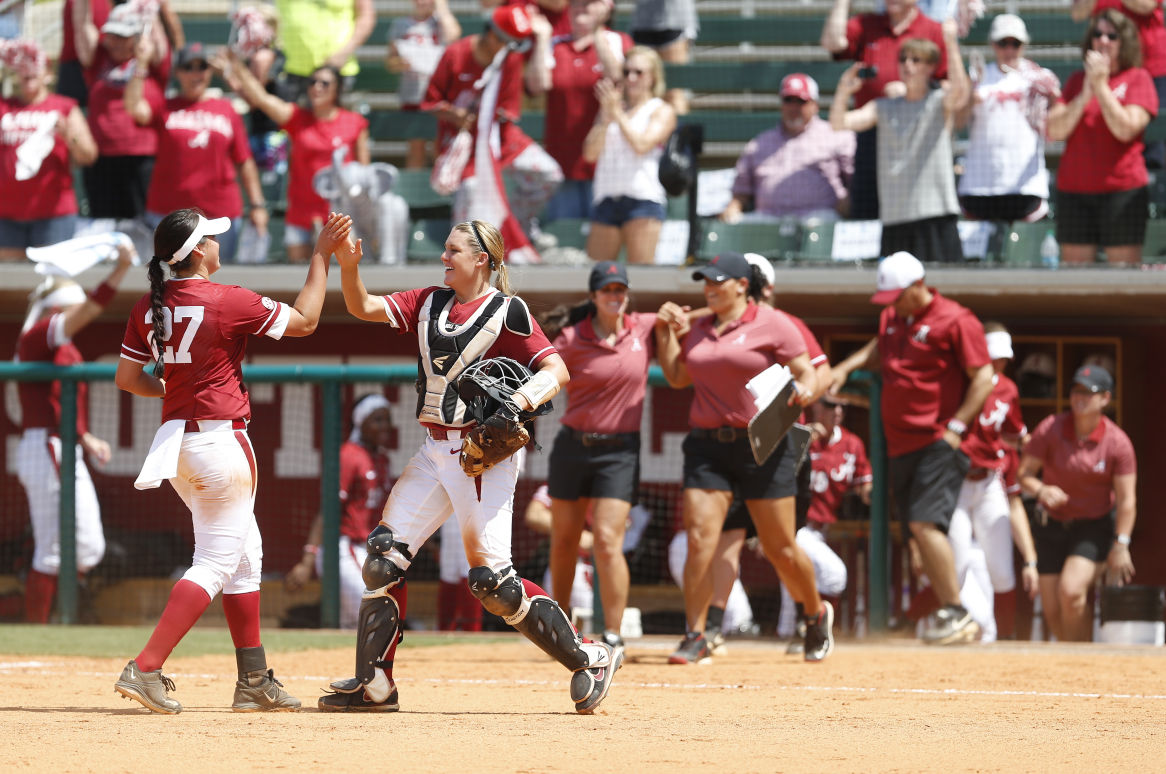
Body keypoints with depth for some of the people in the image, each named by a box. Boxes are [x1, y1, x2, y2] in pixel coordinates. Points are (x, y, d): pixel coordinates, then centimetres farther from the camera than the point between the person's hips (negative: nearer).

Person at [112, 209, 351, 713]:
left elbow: (127, 377, 9)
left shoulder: (150, 307, 4)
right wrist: (322, 255, 4)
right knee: (216, 562, -5)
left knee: (246, 557, 17)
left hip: (177, 440, 8)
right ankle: (146, 670, -15)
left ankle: (254, 682, 20)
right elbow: (304, 320, -3)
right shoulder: (228, 301, -14)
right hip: (221, 439, -8)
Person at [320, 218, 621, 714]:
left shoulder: (506, 311, -6)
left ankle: (590, 659, -1)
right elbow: (363, 307, 6)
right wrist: (348, 266, -11)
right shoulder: (429, 304, 13)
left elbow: (556, 370, -11)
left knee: (491, 579, -13)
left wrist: (523, 400, -30)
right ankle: (374, 685, 5)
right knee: (385, 557, -1)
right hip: (435, 451, 7)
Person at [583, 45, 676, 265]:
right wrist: (606, 117, -4)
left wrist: (617, 113, -7)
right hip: (606, 197, 4)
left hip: (643, 199, -4)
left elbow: (641, 145, -9)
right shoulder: (609, 108, 18)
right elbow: (590, 152, 7)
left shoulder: (661, 111, 7)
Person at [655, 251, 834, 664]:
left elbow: (806, 372, -4)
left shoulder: (771, 324, -3)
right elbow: (677, 377, 21)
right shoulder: (699, 329, 14)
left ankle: (818, 614, 26)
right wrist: (666, 332, 11)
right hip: (706, 444, 4)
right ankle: (695, 636, -7)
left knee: (780, 548, 1)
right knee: (699, 538, -10)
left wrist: (804, 390, -25)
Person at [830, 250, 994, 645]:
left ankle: (956, 613, -16)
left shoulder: (955, 321, -9)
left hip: (938, 445, -8)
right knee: (920, 533, 5)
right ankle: (952, 621, 9)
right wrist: (846, 367, 19)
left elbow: (983, 377, -11)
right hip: (900, 445, 8)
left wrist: (956, 427, -17)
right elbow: (880, 348, 37)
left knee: (925, 524, -21)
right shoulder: (892, 317, 15)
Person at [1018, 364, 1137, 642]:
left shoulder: (1117, 442, -12)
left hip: (1096, 526, -3)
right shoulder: (1050, 429, -9)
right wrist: (1041, 490, -30)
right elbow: (1024, 473, -8)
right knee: (1054, 612, -2)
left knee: (1071, 591, -25)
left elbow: (1127, 499, -12)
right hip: (1052, 525, 3)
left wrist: (1121, 545, -19)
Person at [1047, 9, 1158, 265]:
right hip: (1073, 190, 4)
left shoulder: (1137, 79, 2)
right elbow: (1054, 131, 3)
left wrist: (1100, 86, -11)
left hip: (1121, 189, -4)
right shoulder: (1076, 80, 14)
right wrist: (1085, 94, -8)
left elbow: (1126, 129, -11)